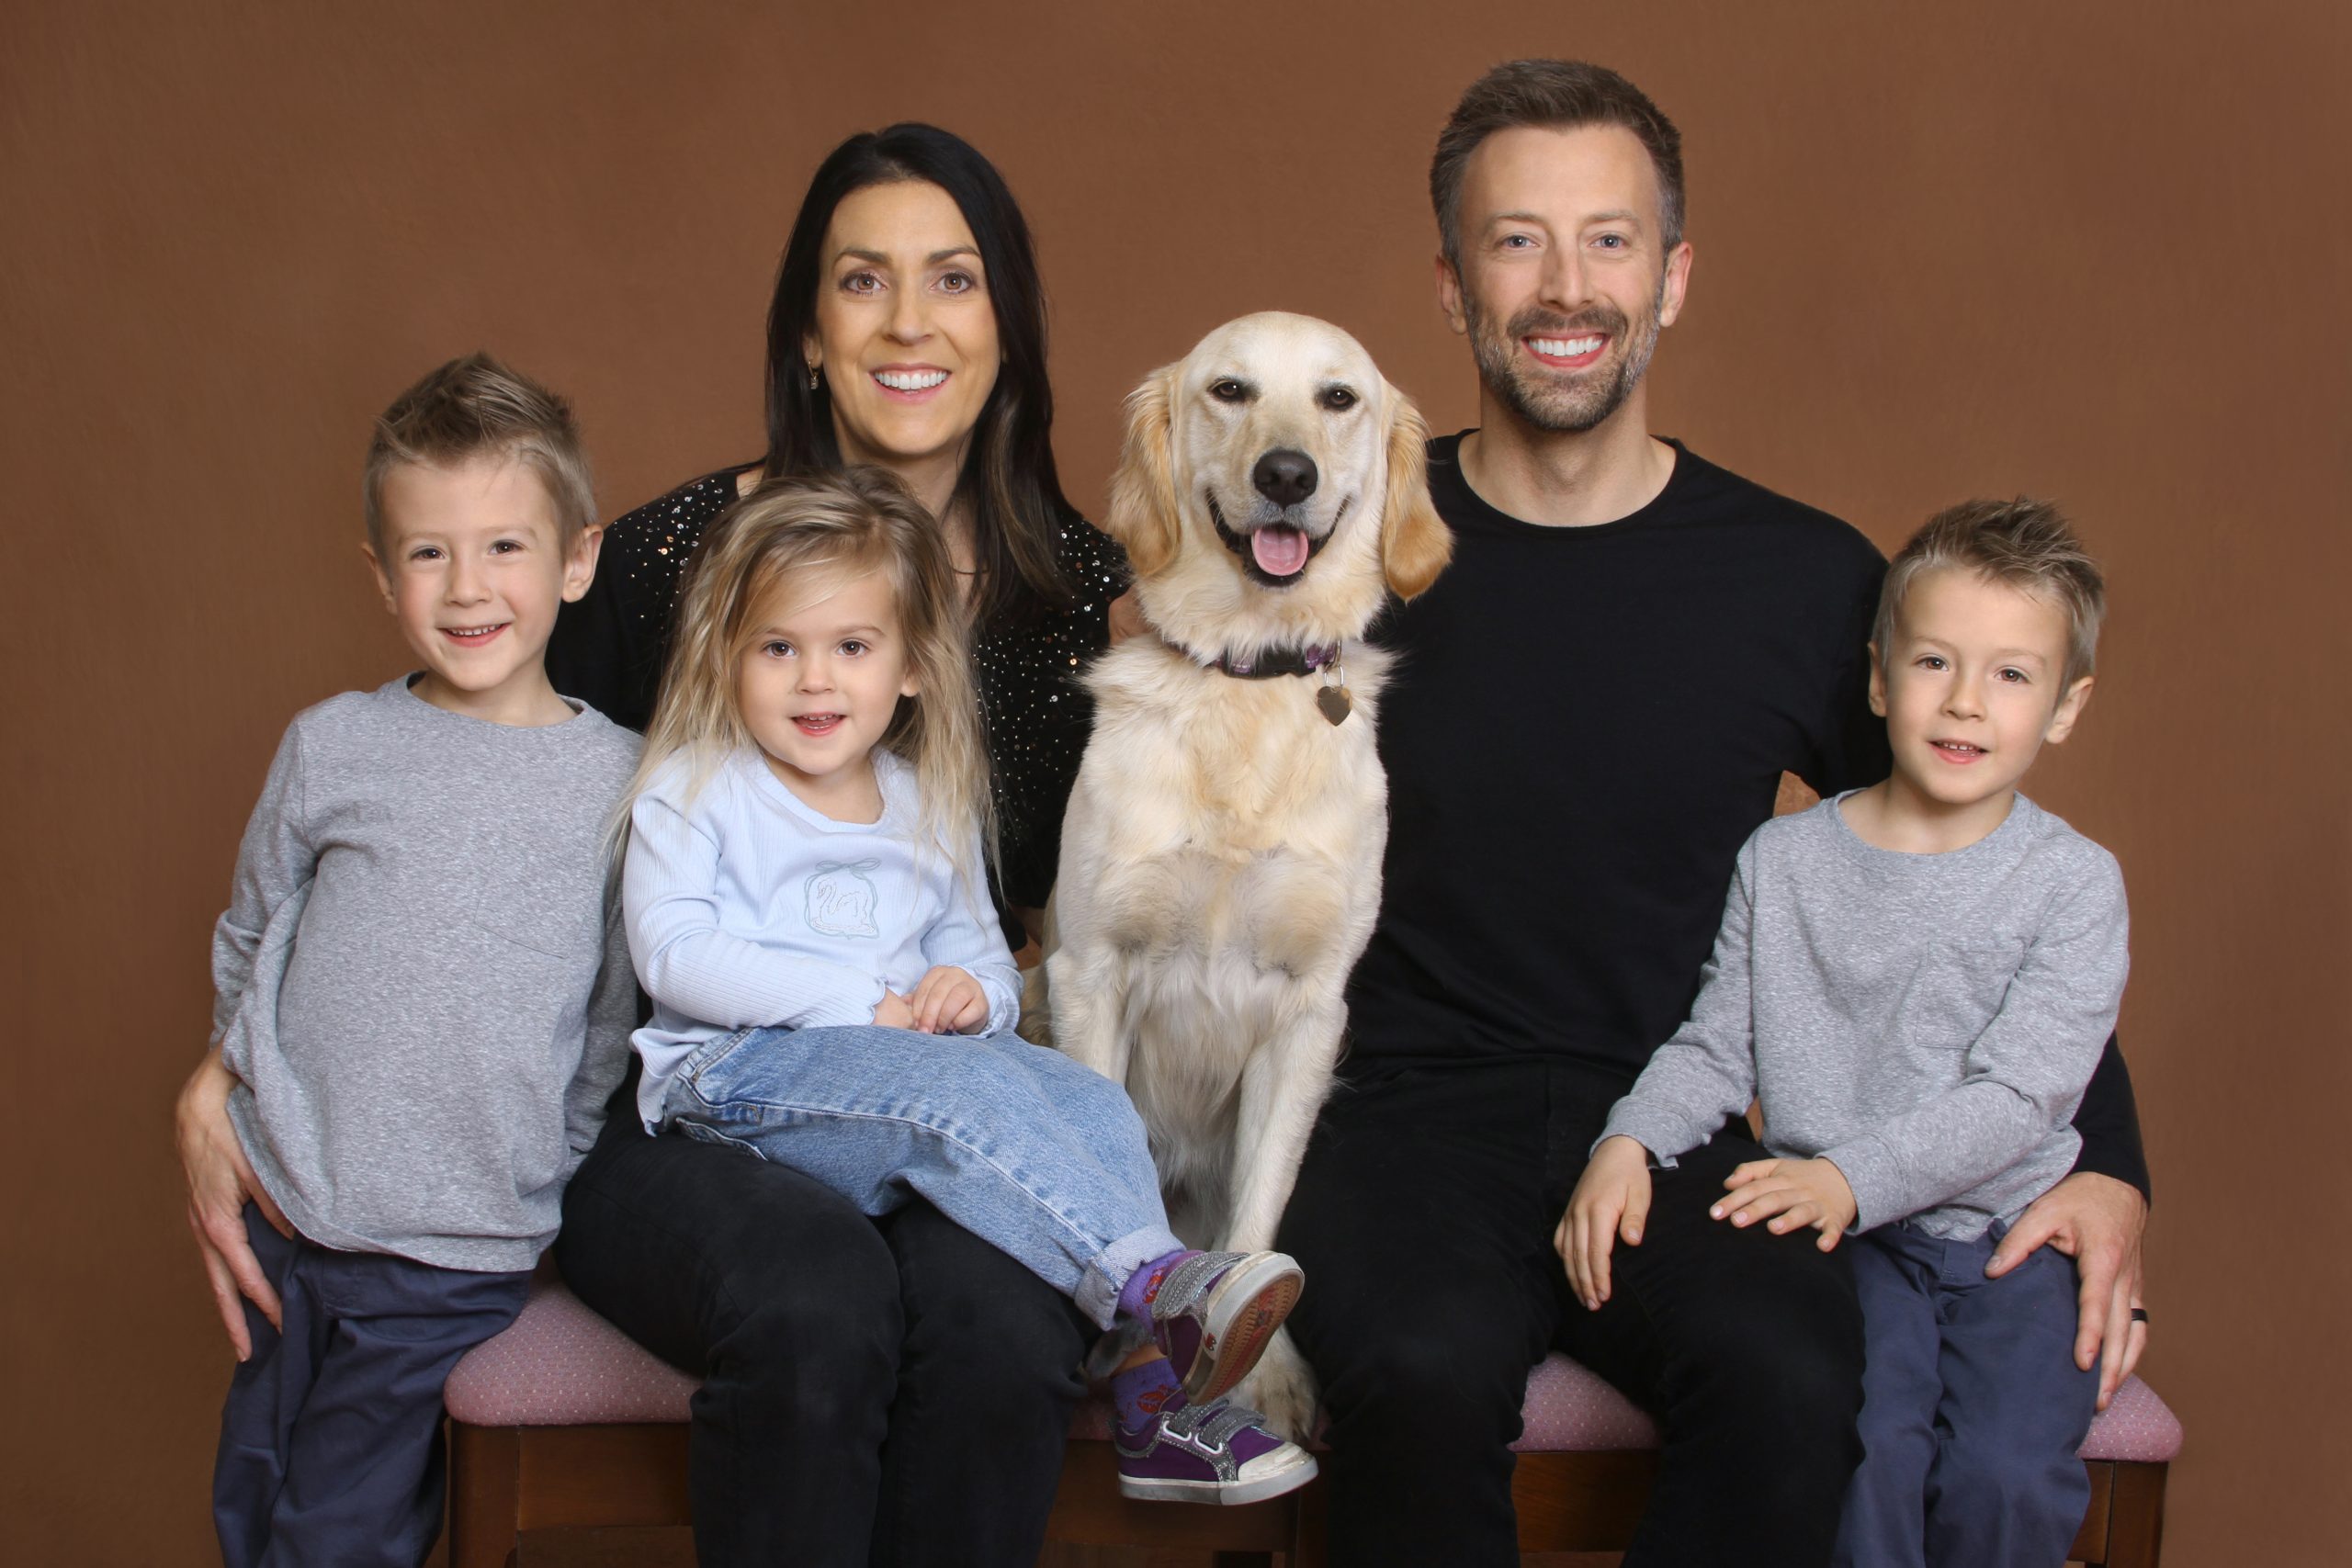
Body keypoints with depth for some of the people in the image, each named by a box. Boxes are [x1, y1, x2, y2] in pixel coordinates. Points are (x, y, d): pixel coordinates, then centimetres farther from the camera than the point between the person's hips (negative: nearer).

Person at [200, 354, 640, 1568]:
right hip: (288, 1215, 2)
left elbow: (616, 1021, 3)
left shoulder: (620, 780, -4)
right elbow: (248, 937, 14)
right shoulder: (332, 748, 0)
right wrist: (230, 1100, 6)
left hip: (461, 1254, -2)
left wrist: (544, 1180, 2)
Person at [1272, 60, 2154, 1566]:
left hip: (1669, 1128, 1)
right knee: (1428, 1370, -33)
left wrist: (2106, 1161, 3)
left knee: (1792, 1382, -30)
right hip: (1407, 1108, -1)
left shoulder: (1809, 581, 5)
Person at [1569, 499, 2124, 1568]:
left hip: (2010, 1237, -1)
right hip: (1839, 1238, 1)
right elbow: (1716, 1049, 9)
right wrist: (1627, 1143, -10)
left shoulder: (2074, 885, -1)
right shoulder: (1784, 859, 7)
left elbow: (2015, 1097, -10)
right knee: (1863, 1447, -26)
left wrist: (1851, 1177, -22)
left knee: (2007, 1471, -23)